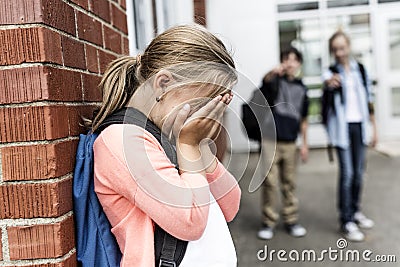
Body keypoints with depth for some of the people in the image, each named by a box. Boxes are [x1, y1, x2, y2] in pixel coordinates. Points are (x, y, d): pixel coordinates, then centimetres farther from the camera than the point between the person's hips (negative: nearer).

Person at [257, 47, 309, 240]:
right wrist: (274, 72, -51)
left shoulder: (301, 88, 12)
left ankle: (291, 220, 21)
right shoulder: (275, 81, -1)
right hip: (270, 139, -3)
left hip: (290, 142, 4)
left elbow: (303, 119, 17)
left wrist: (305, 144, 13)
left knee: (289, 183, 10)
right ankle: (268, 222, 11)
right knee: (269, 182, -1)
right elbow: (266, 81, -28)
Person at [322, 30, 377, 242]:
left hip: (359, 125, 4)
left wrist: (374, 127, 11)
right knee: (347, 173, -8)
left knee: (358, 172, 11)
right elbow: (327, 83, -30)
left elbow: (368, 99, 13)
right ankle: (347, 221, 1)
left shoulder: (360, 69, 9)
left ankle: (355, 211, 28)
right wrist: (330, 83, -54)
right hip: (342, 126, -4)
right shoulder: (331, 72, -4)